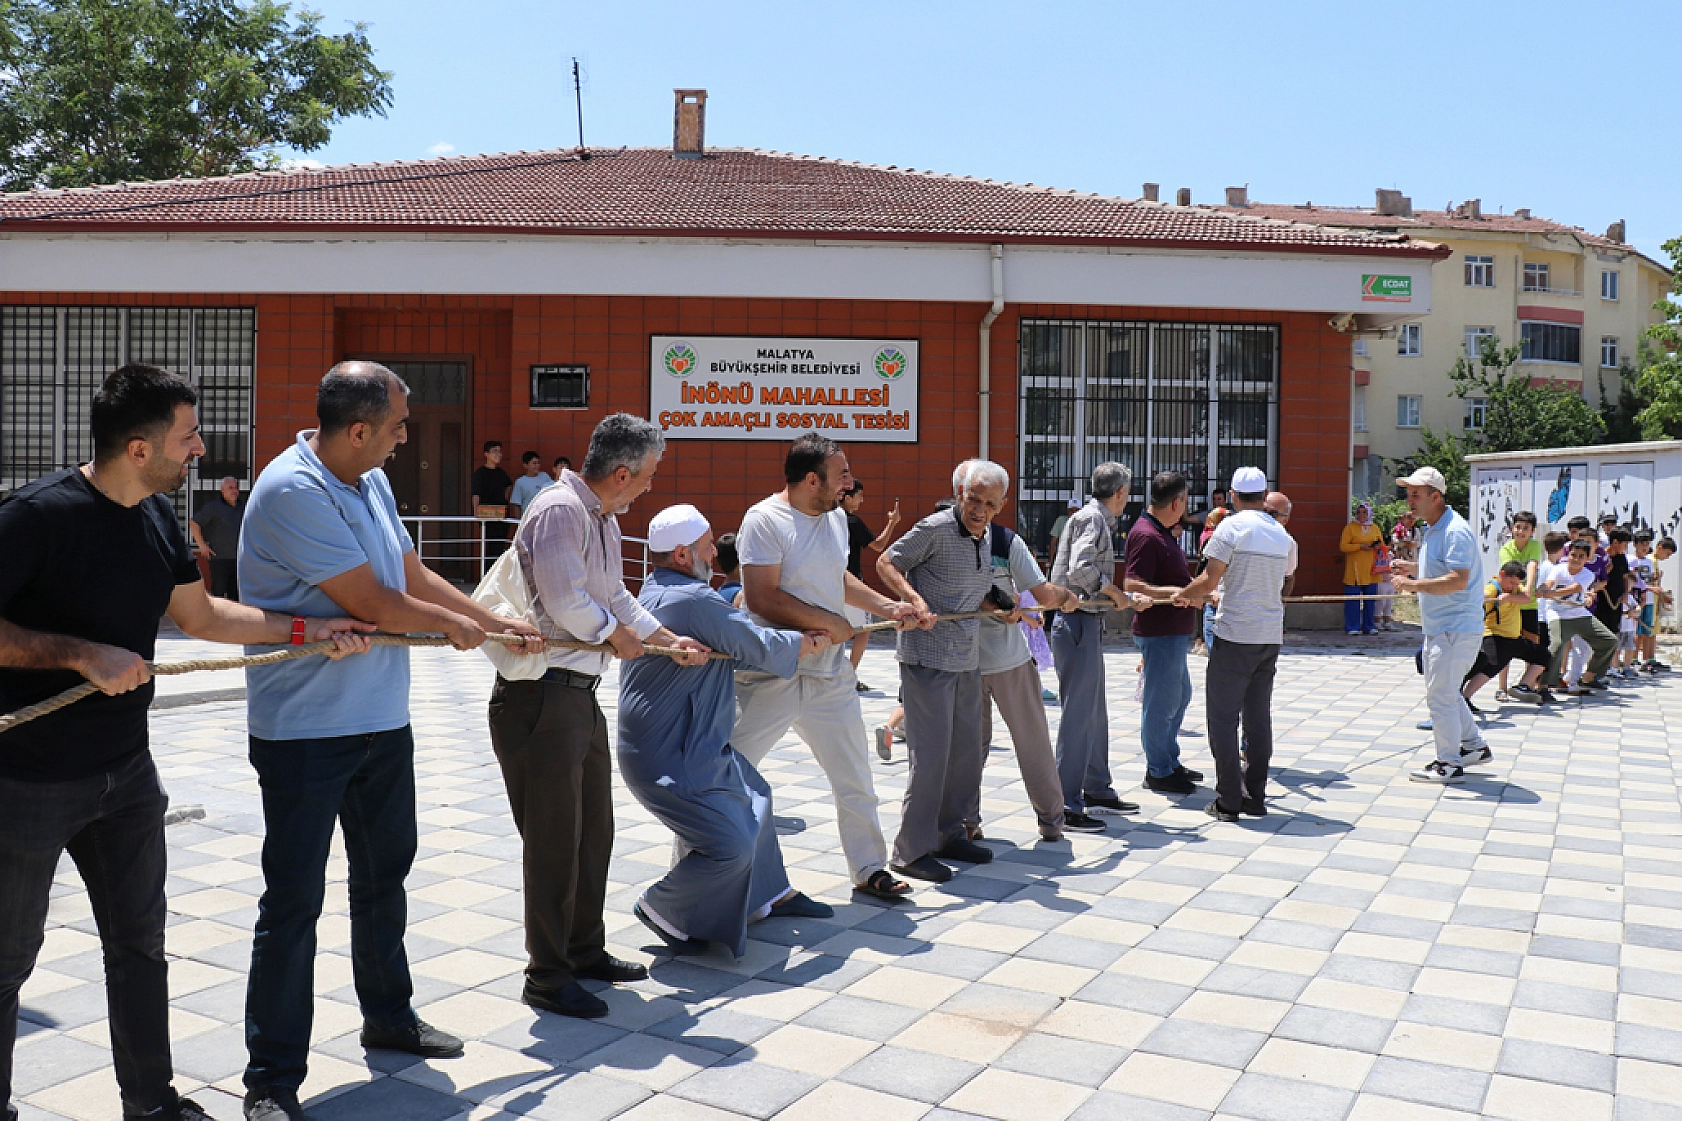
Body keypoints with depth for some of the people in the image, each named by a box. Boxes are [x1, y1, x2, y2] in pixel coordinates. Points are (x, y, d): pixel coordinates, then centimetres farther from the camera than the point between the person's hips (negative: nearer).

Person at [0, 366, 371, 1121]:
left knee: (140, 943, 16)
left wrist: (310, 628, 6)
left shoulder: (157, 515, 3)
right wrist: (84, 654, -27)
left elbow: (200, 615, 13)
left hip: (125, 769, 7)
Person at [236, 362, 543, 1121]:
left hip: (382, 721, 9)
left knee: (385, 875, 21)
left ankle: (387, 1015, 40)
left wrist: (500, 624, 18)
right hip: (305, 731, -9)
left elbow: (413, 575, 17)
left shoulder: (371, 482, 7)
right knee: (294, 900, -1)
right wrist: (454, 625, -3)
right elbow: (372, 603, -21)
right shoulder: (293, 491, -21)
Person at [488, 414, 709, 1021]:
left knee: (594, 827, 18)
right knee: (554, 835, -2)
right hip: (540, 695, -10)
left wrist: (670, 639, 23)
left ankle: (585, 950, 33)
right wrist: (618, 633, -8)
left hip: (581, 694, 11)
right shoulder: (560, 510, -17)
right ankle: (546, 976, 10)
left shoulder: (604, 519, 16)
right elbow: (565, 601, -25)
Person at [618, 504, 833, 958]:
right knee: (732, 844, -12)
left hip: (693, 745, 11)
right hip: (668, 759, -11)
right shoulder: (694, 599, -22)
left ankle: (768, 896, 38)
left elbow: (734, 646, 20)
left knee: (753, 797, 23)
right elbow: (761, 648, -13)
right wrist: (804, 642, 7)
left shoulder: (652, 593, 12)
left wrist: (796, 645, 19)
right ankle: (662, 909, 9)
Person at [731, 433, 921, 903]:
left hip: (829, 676, 7)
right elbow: (763, 598, -21)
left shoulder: (836, 519, 10)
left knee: (855, 784, 14)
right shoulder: (765, 520, -14)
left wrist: (887, 607, 17)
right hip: (768, 681, -6)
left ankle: (869, 870, 30)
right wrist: (832, 623, -15)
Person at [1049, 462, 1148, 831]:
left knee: (1095, 713, 18)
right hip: (1078, 623, -11)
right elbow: (1080, 569, -26)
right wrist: (1116, 594, -14)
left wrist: (1129, 600, 17)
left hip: (1088, 624, 11)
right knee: (1078, 714, -9)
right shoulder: (1091, 518, -12)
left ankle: (1097, 790, 29)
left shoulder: (1100, 520, 19)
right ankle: (1065, 806, -6)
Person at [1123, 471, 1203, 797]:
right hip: (1159, 632, -11)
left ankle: (1170, 761, 33)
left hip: (1174, 631, 11)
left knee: (1180, 695, 20)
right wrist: (1174, 592, -34)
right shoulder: (1146, 535, -20)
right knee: (1160, 702, -1)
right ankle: (1158, 772, 10)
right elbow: (1132, 586, -27)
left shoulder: (1161, 532, 14)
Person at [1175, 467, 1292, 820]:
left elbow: (1209, 581, -14)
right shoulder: (1281, 533, 11)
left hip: (1235, 635, -6)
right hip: (1271, 635, 6)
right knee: (1258, 717, 13)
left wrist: (1184, 595, 8)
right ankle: (1256, 796, 16)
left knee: (1223, 717, 0)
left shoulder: (1232, 526, -10)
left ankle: (1229, 800, -1)